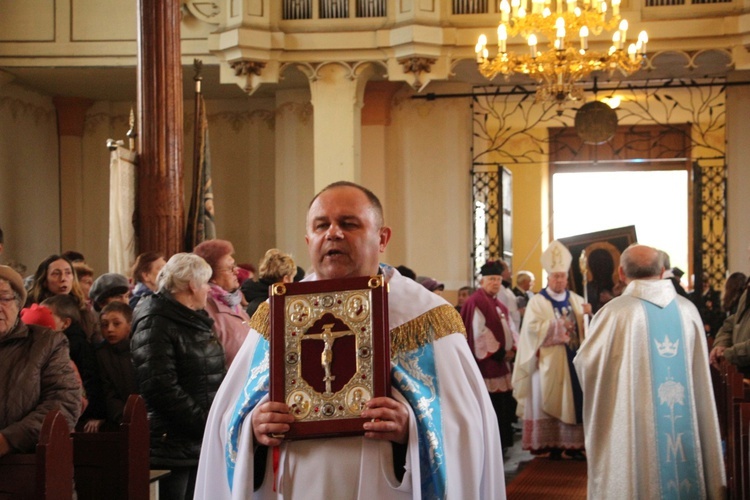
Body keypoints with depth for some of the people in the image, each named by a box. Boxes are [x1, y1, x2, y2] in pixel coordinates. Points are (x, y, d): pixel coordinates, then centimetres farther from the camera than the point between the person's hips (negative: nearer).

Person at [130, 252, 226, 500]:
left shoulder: (197, 321, 16)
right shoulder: (156, 324, -12)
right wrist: (207, 423, -19)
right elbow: (161, 388, -22)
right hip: (173, 444, -9)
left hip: (201, 444, 9)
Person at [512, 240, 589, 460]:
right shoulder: (537, 301, -2)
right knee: (551, 401, -1)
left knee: (574, 400, 4)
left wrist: (588, 314, -9)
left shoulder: (576, 300, 13)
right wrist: (558, 326, -19)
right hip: (550, 362, -4)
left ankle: (572, 445, 10)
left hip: (574, 359, 4)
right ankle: (553, 445, 5)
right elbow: (532, 327, -16)